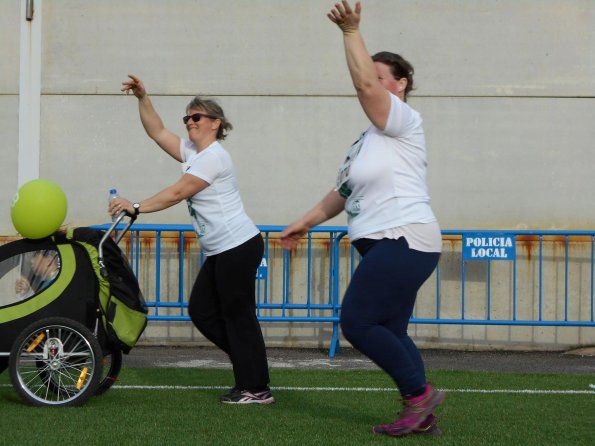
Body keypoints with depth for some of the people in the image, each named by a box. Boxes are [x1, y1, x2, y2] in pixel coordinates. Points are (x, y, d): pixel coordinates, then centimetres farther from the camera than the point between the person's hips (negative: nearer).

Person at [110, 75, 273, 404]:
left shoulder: (213, 156, -13)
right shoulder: (192, 151, 15)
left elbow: (177, 193, -18)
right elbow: (157, 132, 15)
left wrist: (135, 208, -19)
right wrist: (142, 98, 3)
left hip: (238, 247, -10)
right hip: (221, 252, 10)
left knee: (238, 315, -6)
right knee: (201, 311, 11)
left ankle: (256, 389, 0)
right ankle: (250, 361, 19)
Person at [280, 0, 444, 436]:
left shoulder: (405, 121, -6)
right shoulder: (370, 137, 21)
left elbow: (365, 84, -23)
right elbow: (343, 192, 28)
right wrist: (307, 222, 24)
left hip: (404, 241, -10)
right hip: (388, 245, 10)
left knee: (357, 322, -12)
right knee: (389, 332, 8)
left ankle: (419, 393, -4)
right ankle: (422, 415, 10)